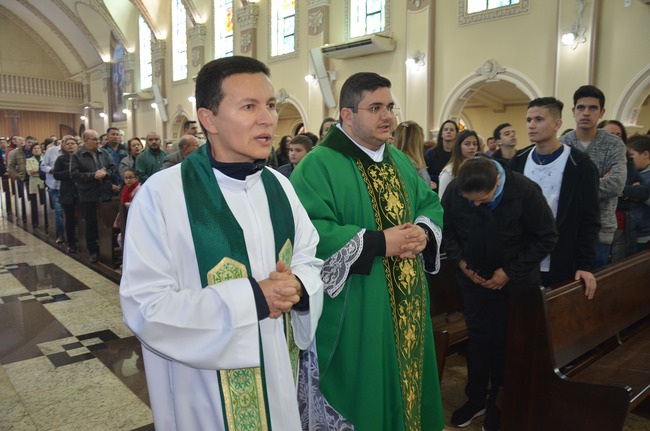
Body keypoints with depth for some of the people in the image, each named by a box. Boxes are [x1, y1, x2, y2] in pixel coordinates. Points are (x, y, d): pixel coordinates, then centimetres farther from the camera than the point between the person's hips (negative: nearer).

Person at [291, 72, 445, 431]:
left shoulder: (400, 161, 12)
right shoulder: (318, 166, -13)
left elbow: (431, 205, 14)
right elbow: (309, 233, -24)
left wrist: (424, 232, -9)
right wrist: (378, 242, -24)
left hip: (406, 307, 7)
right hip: (353, 314, -7)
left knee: (403, 379, 19)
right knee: (359, 390, 8)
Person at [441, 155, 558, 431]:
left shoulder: (524, 191, -23)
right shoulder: (453, 191, -16)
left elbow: (547, 238, -14)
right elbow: (446, 230, 0)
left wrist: (510, 271, -16)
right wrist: (460, 261, -13)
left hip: (515, 282, -1)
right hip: (473, 279, 2)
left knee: (506, 343, 9)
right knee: (477, 339, 10)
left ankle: (499, 404, 29)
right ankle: (476, 399, 29)